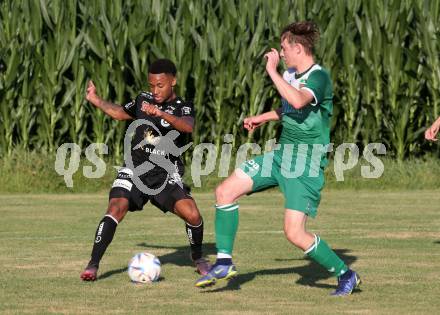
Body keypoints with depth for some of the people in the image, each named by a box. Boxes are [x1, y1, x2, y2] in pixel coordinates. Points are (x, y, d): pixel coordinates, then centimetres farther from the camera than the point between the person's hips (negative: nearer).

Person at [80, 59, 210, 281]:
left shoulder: (183, 108, -4)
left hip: (166, 173, -2)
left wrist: (161, 114, -44)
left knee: (192, 215, -18)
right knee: (115, 210, -21)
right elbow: (120, 113, 30)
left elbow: (188, 127, -29)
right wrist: (95, 100, 18)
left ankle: (198, 258, 12)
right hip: (135, 168, 2)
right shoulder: (144, 100, 10)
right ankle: (93, 265, -15)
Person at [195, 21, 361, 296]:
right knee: (225, 191, 2)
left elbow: (298, 101, -40)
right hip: (282, 154, 9)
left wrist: (272, 71, -32)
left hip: (306, 164, -9)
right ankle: (225, 263, 11)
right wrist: (263, 118, 26)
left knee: (295, 233, -15)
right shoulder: (290, 75, 8)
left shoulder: (319, 77, -18)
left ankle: (346, 276, 4)